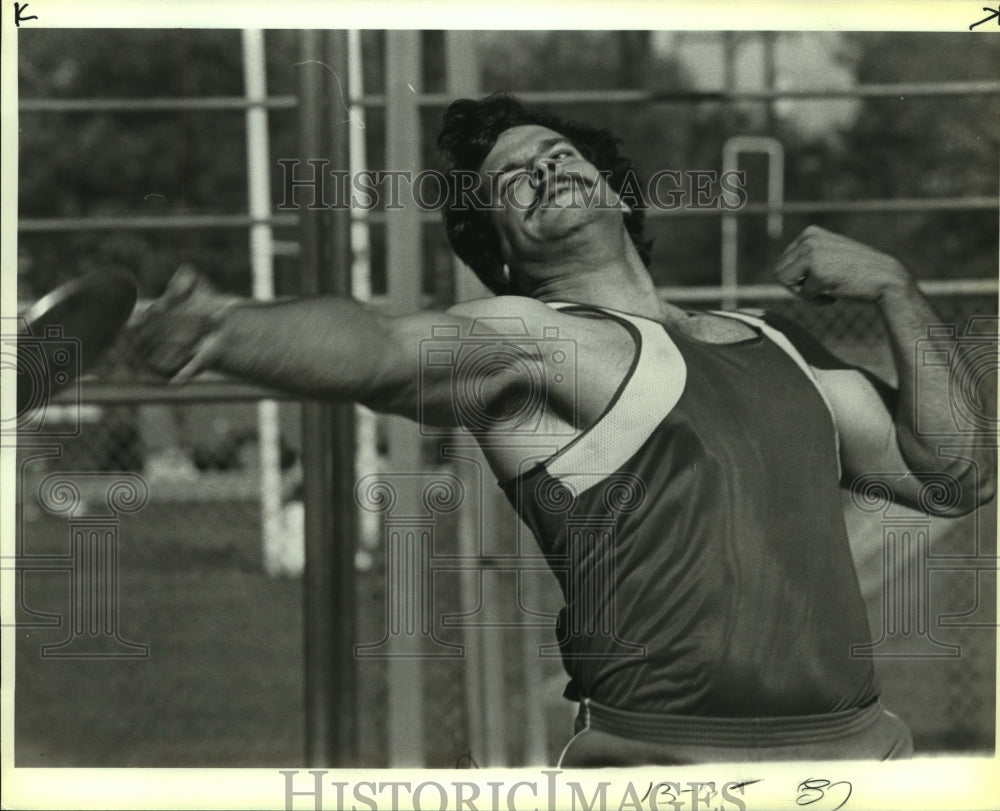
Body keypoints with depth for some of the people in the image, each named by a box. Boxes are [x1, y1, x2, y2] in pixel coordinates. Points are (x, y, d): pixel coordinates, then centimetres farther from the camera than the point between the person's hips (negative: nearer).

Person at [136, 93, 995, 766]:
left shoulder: (775, 344, 21)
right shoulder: (530, 338, -1)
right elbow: (380, 349, -23)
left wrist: (895, 291, 11)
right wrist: (224, 327, -44)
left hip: (863, 745, 6)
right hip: (668, 755, -6)